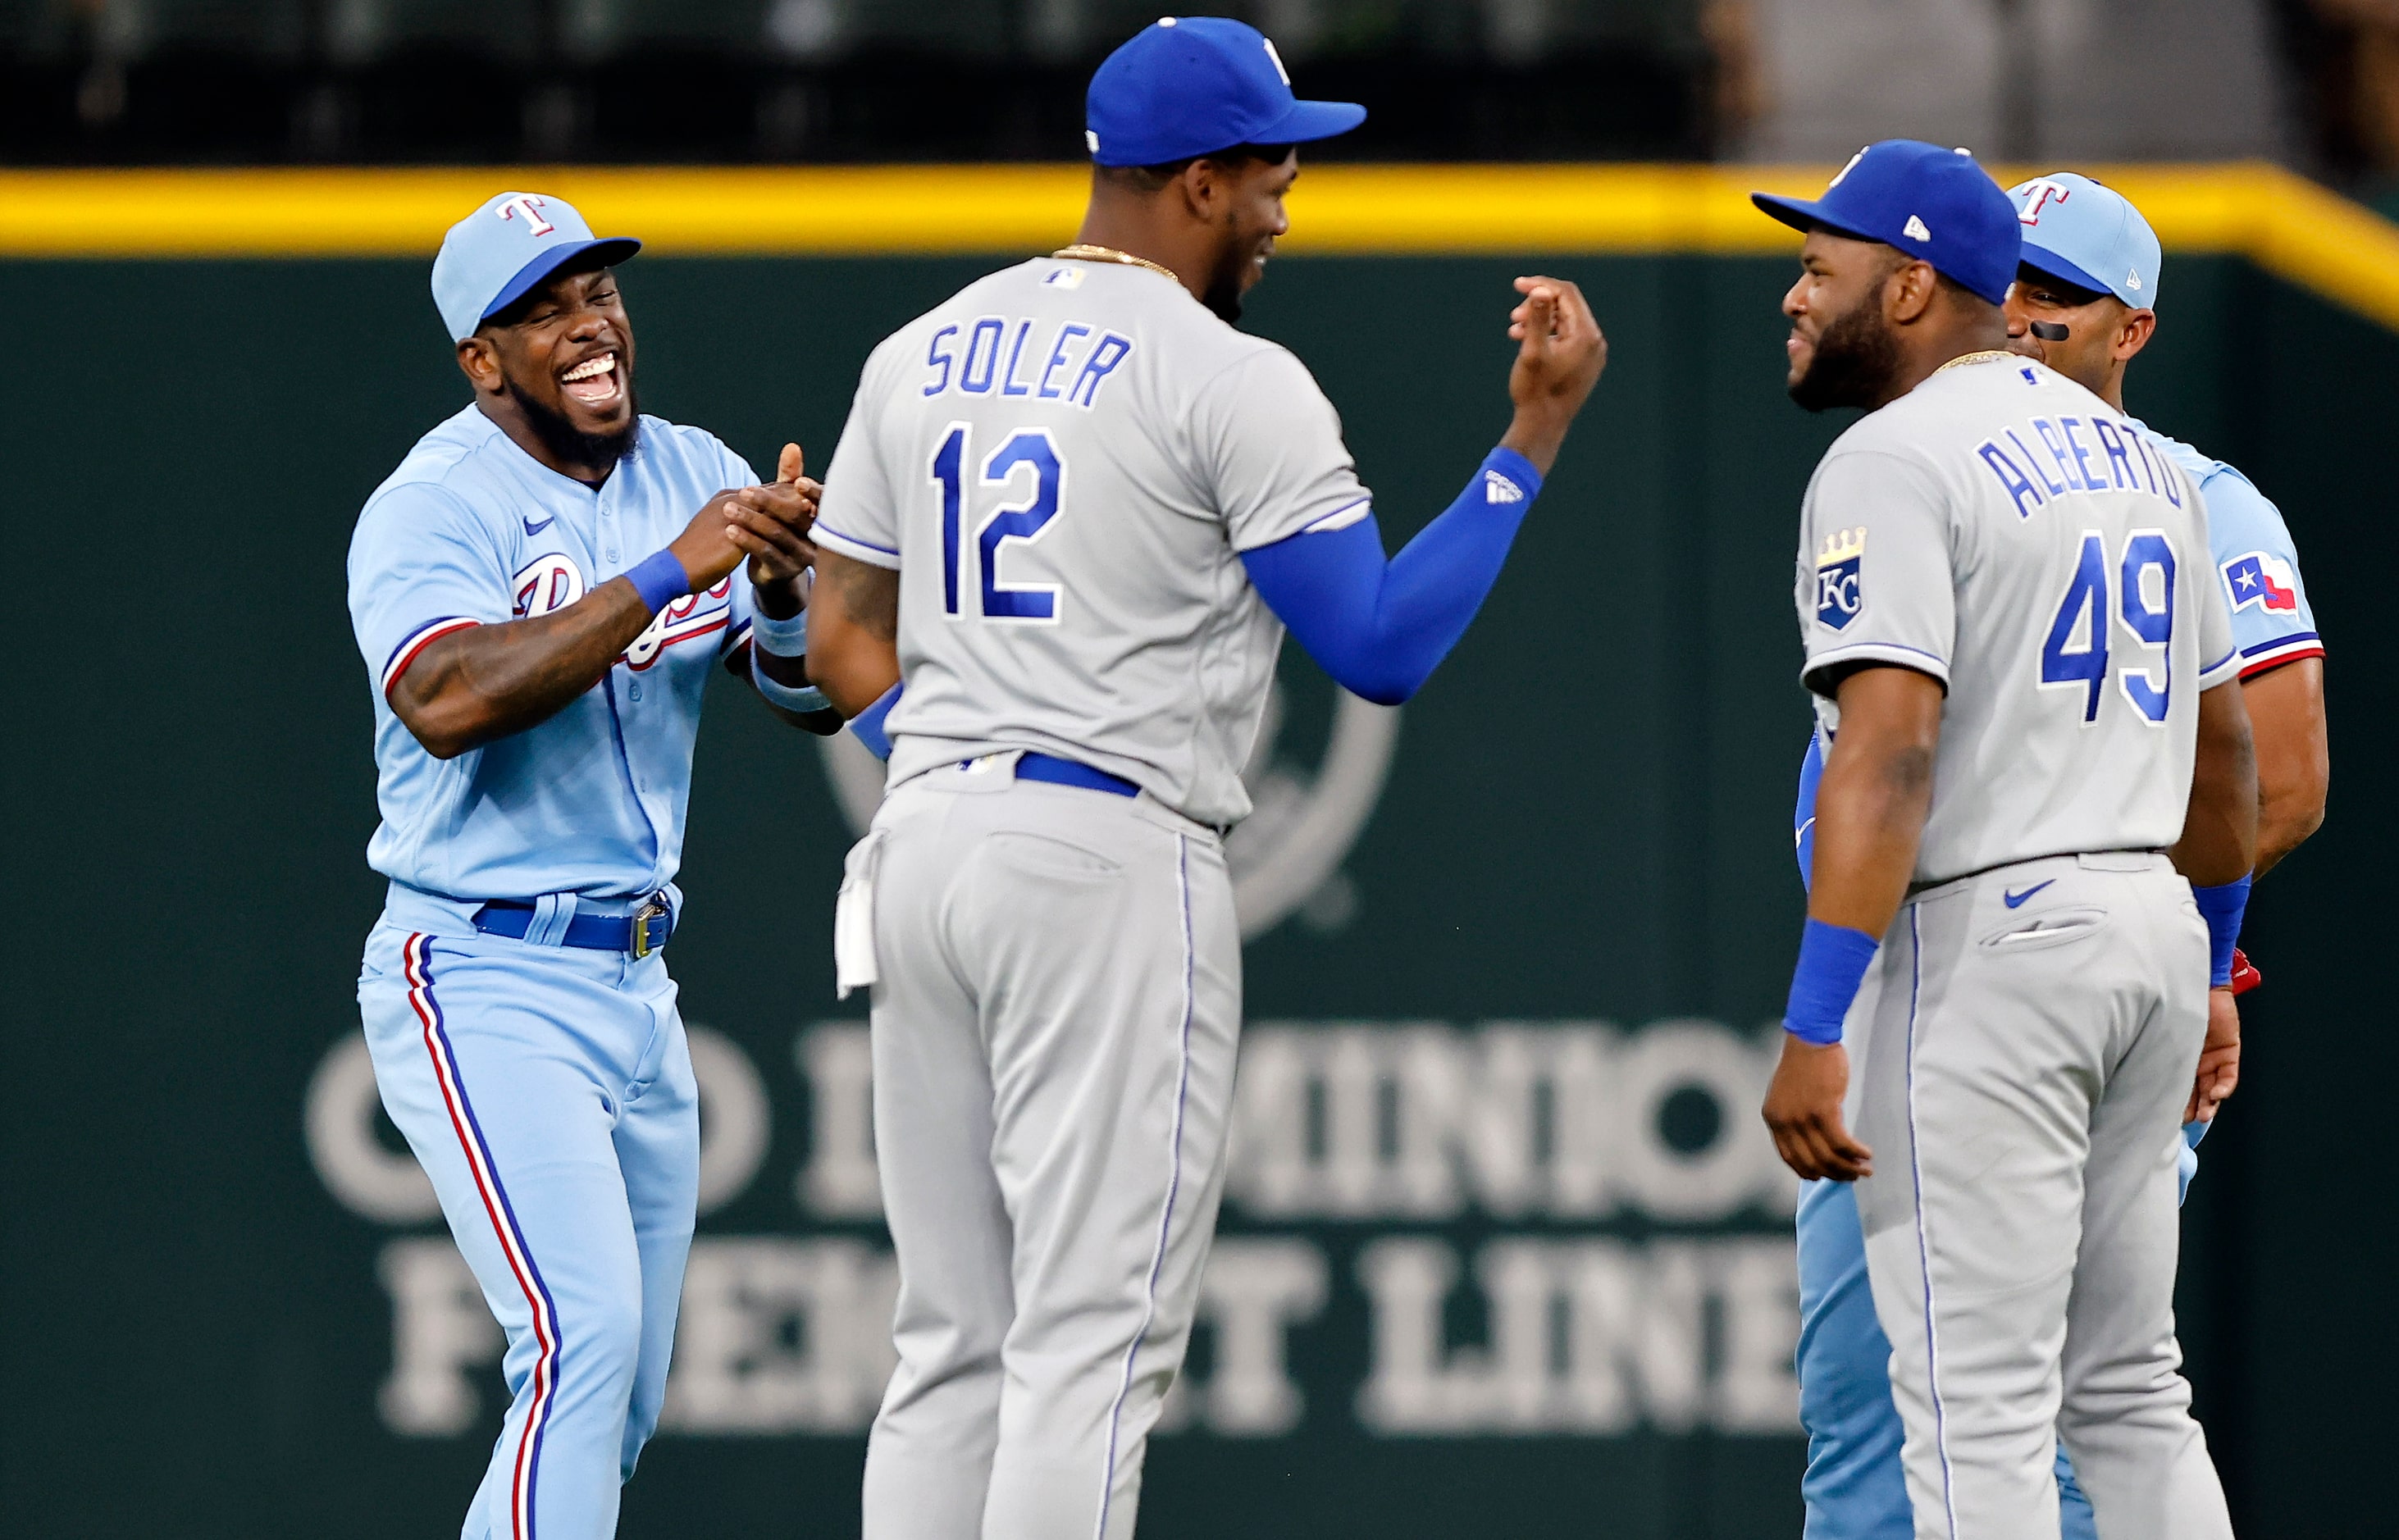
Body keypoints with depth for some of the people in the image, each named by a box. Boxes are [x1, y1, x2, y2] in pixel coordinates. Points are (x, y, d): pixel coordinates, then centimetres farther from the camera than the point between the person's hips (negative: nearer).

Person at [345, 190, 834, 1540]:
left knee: (621, 1407, 10)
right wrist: (667, 575, -31)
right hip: (484, 985, -7)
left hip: (636, 985, 7)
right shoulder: (433, 508, -11)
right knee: (586, 1337, -22)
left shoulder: (694, 477, 7)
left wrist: (781, 582, -21)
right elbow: (446, 700, -30)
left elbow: (815, 697, 1)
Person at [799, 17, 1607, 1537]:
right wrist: (1538, 436, -3)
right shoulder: (1234, 383, -8)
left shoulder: (923, 355, 14)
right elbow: (1384, 648, -8)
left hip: (925, 844, 7)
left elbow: (845, 641, 15)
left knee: (955, 1345, 10)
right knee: (1093, 1343, -7)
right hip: (1113, 865, -7)